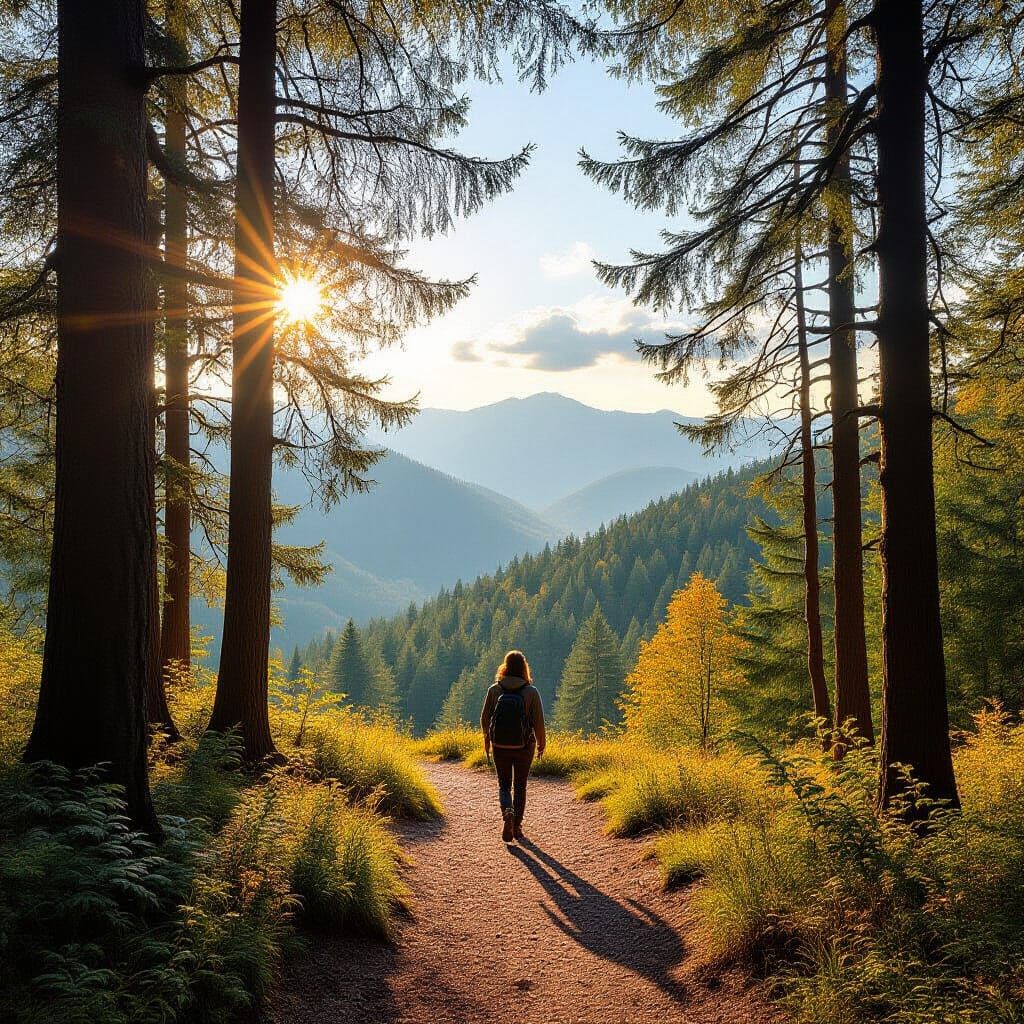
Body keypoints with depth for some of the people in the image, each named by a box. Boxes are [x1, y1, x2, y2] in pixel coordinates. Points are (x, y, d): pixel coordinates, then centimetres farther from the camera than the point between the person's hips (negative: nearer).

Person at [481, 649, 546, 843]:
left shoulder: (494, 690, -7)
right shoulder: (531, 692, -11)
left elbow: (485, 718, 0)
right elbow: (538, 721, -9)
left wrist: (487, 740, 17)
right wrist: (541, 743, 7)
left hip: (500, 747, 0)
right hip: (524, 747, 0)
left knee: (504, 785, 14)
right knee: (520, 787, 16)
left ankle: (507, 813, -13)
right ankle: (517, 826, 18)